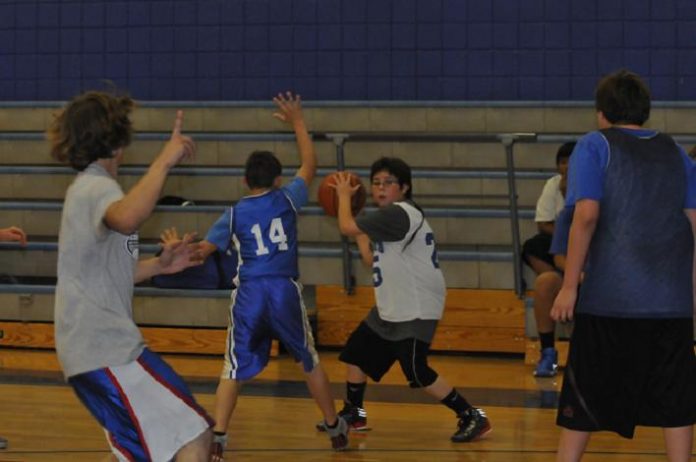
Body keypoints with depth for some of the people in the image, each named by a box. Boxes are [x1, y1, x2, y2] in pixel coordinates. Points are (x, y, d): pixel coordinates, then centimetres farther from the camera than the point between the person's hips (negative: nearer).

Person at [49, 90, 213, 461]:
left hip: (94, 346, 11)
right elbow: (127, 219, -39)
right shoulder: (97, 188, -12)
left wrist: (156, 265, 15)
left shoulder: (86, 189, 20)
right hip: (106, 349, -11)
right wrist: (165, 161, -32)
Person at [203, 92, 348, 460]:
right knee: (310, 363, 16)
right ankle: (335, 429, 25)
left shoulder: (234, 214, 4)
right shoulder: (287, 199, 4)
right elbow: (310, 164, 18)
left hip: (249, 293, 0)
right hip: (285, 291, 0)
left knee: (233, 370, 4)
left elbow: (201, 253, 6)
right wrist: (297, 122, 27)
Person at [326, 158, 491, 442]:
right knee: (355, 354, 17)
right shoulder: (392, 218, 14)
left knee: (418, 373, -16)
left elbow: (347, 227, -18)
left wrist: (344, 195, -1)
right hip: (391, 309, 11)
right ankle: (353, 415, 33)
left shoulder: (399, 213, -18)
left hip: (415, 310, -11)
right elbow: (371, 260, 19)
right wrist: (359, 233, 20)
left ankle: (472, 418, -8)